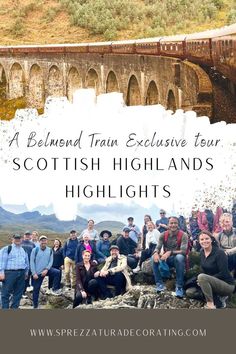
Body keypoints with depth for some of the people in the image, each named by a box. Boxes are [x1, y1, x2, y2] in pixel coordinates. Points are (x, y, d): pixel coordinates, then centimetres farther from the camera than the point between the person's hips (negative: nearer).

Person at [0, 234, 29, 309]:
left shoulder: (24, 250, 18)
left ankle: (14, 308, 18)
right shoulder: (6, 249, -2)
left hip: (21, 273, 6)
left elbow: (27, 261, 25)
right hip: (10, 273, -6)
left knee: (18, 292, 9)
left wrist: (26, 272, 21)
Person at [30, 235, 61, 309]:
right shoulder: (35, 250, -6)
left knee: (57, 272, -24)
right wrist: (34, 273, -12)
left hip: (46, 270, 2)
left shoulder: (50, 250, 1)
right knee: (36, 289, 3)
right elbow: (32, 262, -7)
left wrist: (46, 270, -15)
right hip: (37, 272, -2)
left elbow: (51, 261, 1)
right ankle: (35, 306, 16)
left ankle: (55, 289, -10)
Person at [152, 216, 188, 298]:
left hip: (178, 259, -3)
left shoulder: (183, 235, -12)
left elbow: (183, 251, -23)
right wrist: (156, 253, -34)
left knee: (179, 257, -38)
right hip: (166, 259, 4)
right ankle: (160, 284, -19)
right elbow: (158, 248, -8)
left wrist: (170, 252, -38)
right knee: (154, 258, -23)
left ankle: (179, 287, -31)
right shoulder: (163, 235, 0)